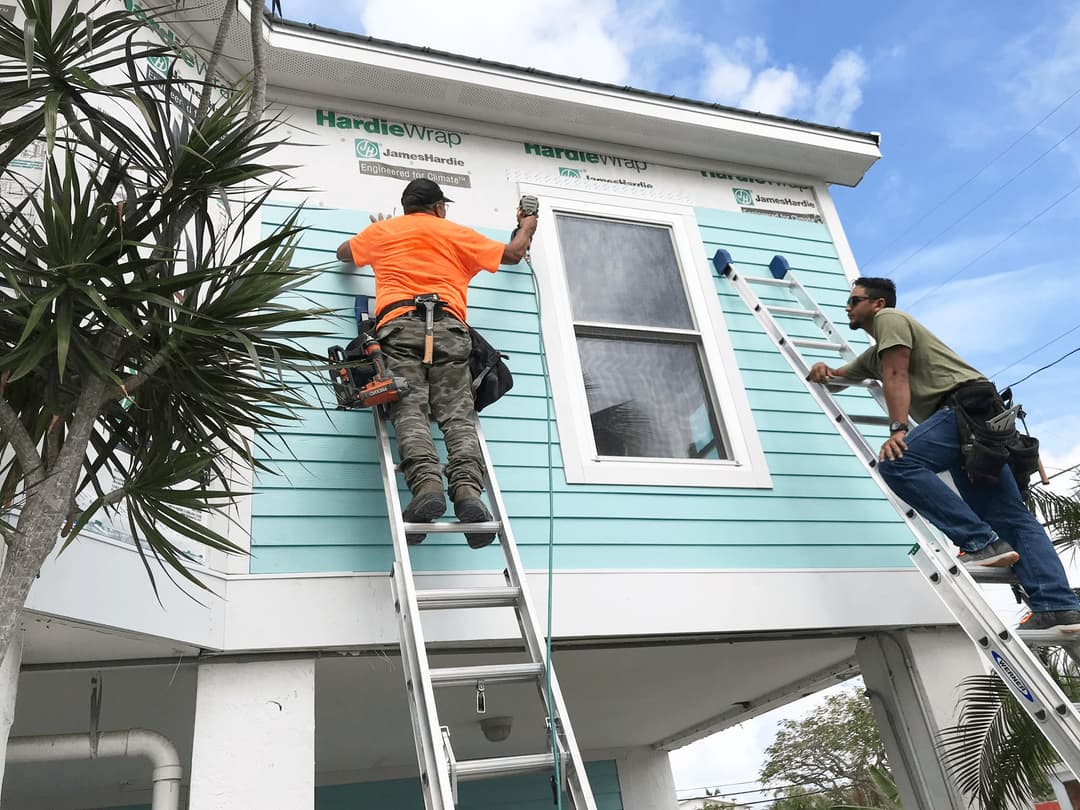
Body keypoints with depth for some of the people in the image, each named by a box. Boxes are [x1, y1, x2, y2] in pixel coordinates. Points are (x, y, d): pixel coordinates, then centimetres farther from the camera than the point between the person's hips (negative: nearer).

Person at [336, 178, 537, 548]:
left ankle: (426, 483, -37)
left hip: (399, 324, 0)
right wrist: (526, 228, 56)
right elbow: (512, 254, 35)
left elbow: (343, 252, 46)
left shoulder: (382, 231, 27)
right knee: (456, 414, -11)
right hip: (448, 326, 0)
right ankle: (467, 490, -32)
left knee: (409, 410, -13)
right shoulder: (457, 233, 25)